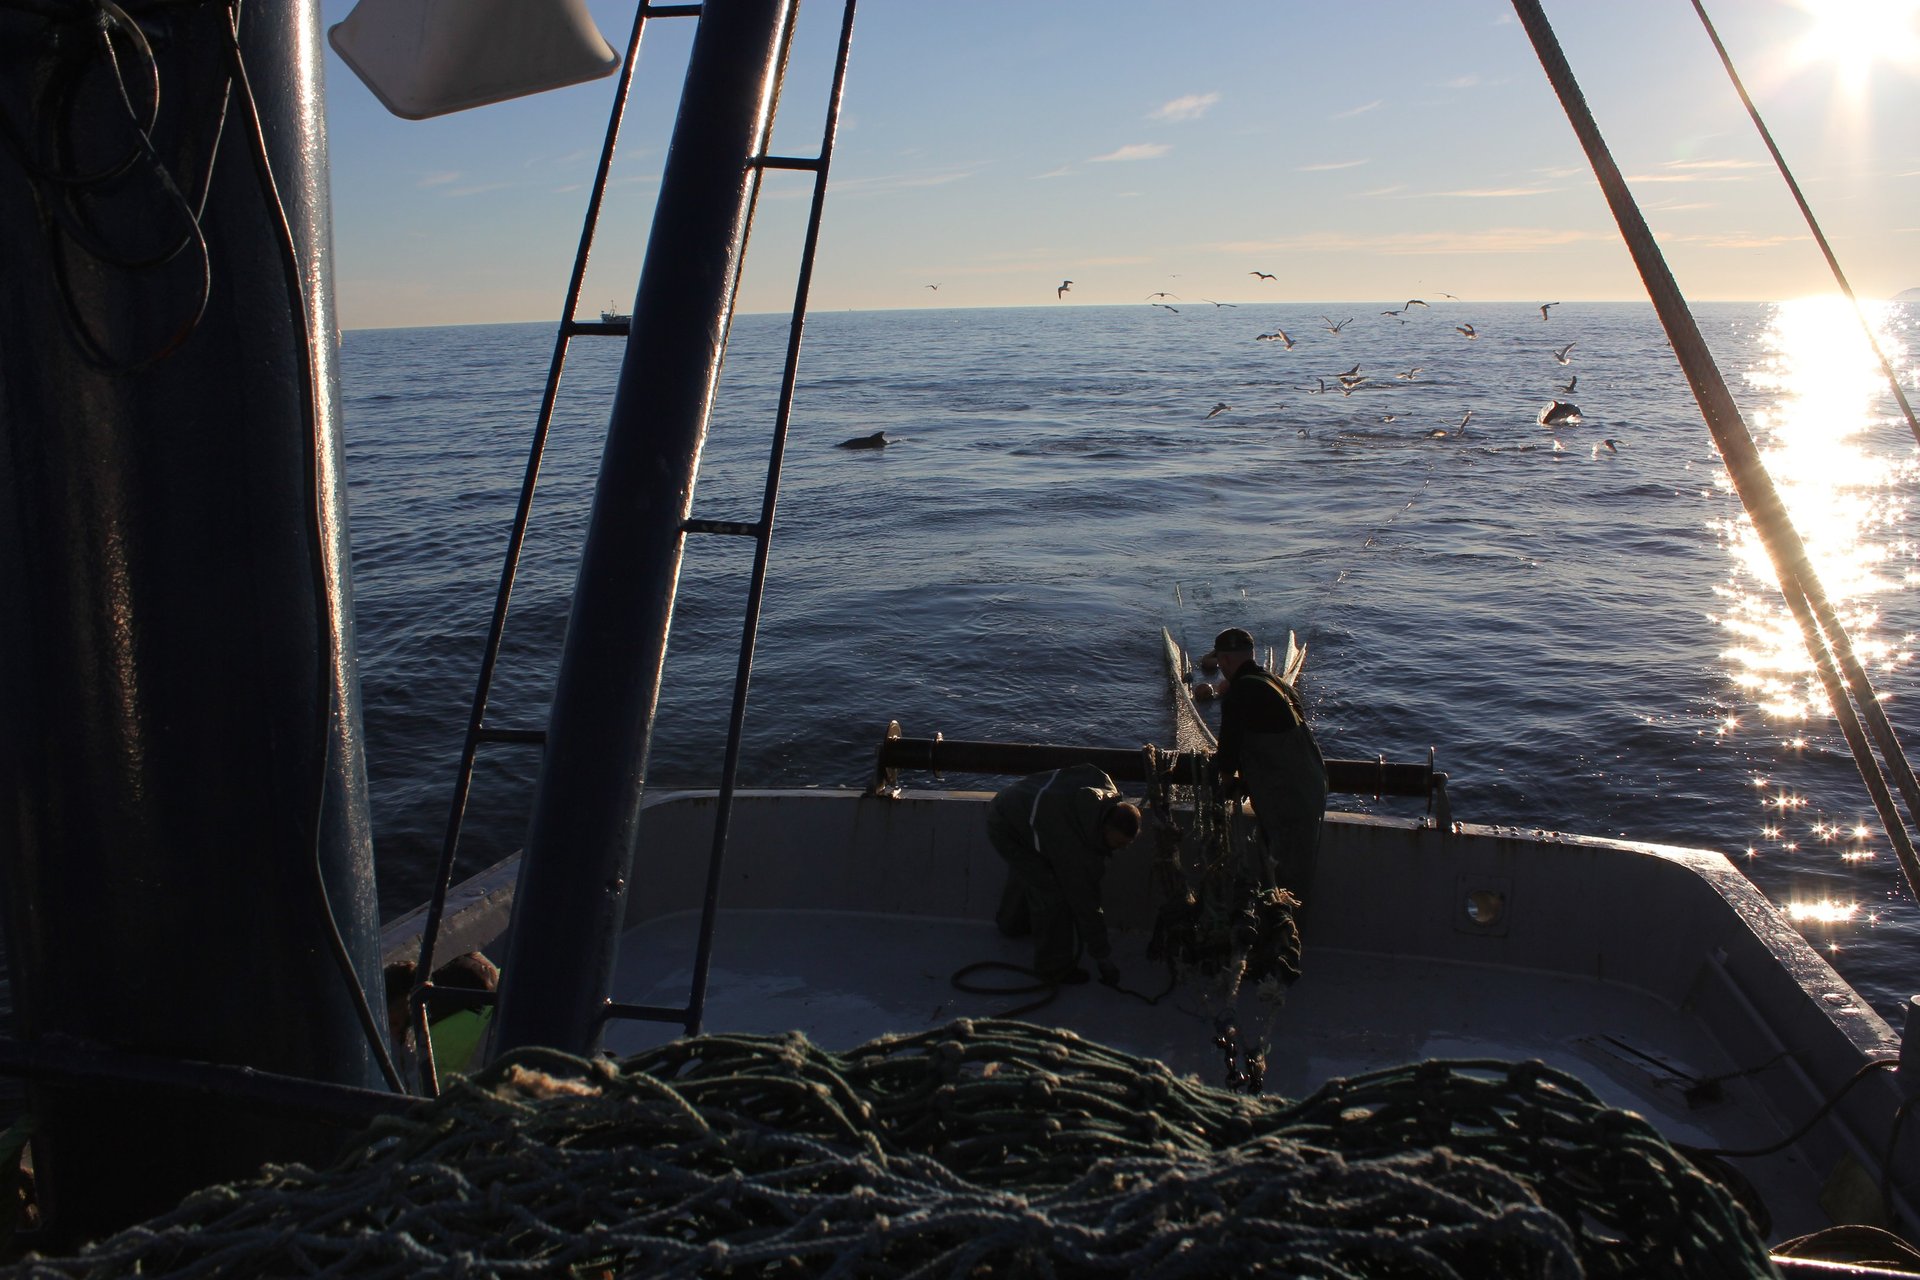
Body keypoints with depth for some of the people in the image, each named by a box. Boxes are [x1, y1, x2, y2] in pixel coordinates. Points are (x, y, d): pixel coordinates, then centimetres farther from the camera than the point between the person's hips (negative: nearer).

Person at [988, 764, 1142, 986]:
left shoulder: (1106, 792, -18)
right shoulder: (1077, 845, -35)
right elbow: (1085, 901, -28)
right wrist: (1104, 959, -19)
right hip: (1006, 829, -9)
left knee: (1024, 872, 33)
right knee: (1053, 895, -13)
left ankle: (1012, 924, 61)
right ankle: (1054, 967, 5)